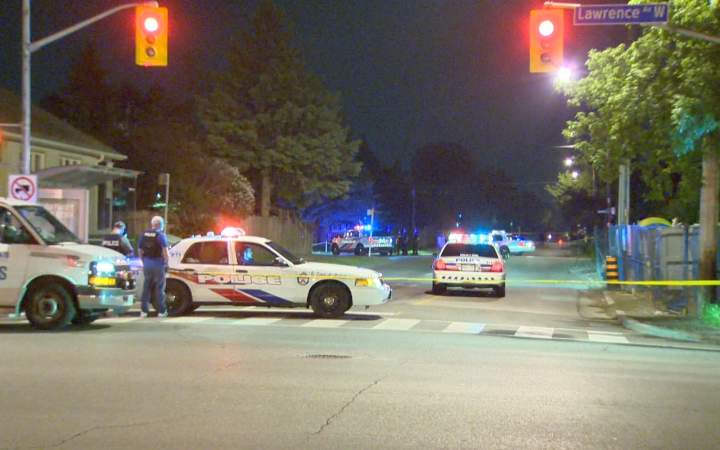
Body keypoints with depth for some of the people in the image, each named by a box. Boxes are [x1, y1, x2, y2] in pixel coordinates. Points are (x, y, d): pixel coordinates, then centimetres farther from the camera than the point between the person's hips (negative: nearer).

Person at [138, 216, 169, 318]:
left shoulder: (144, 235, 10)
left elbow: (140, 250, 14)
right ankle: (161, 311, 6)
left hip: (147, 264, 5)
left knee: (146, 287, 11)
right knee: (159, 288, 3)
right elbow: (165, 250, -18)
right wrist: (166, 262, -8)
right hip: (158, 264, -5)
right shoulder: (161, 235, -9)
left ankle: (144, 311, 10)